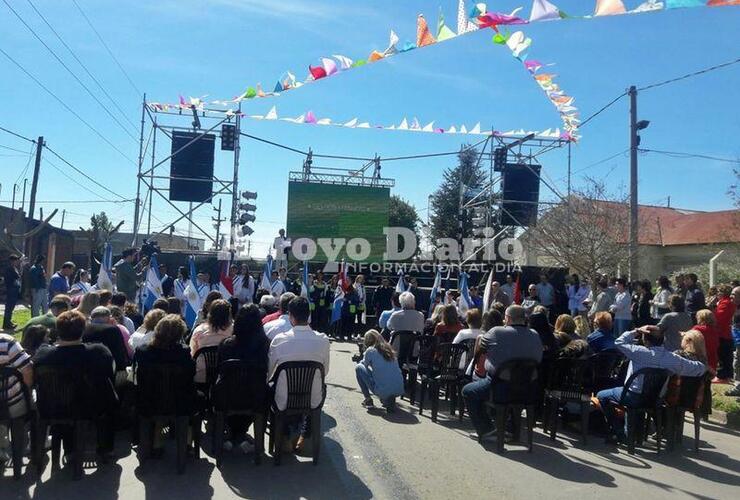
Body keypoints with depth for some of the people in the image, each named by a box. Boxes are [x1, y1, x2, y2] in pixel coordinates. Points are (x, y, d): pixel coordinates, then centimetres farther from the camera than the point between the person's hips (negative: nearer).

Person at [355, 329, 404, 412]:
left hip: (382, 391, -5)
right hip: (399, 391, 5)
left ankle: (368, 400, 13)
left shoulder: (370, 350, -1)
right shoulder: (388, 348, 15)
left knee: (358, 368, 11)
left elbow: (364, 364, 16)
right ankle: (390, 400, 16)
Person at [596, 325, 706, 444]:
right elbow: (700, 368, -3)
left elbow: (619, 342, -14)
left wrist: (636, 331, -9)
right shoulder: (674, 359, -11)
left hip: (634, 397, -6)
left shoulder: (641, 353, -23)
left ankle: (619, 433, 13)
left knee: (602, 396, 13)